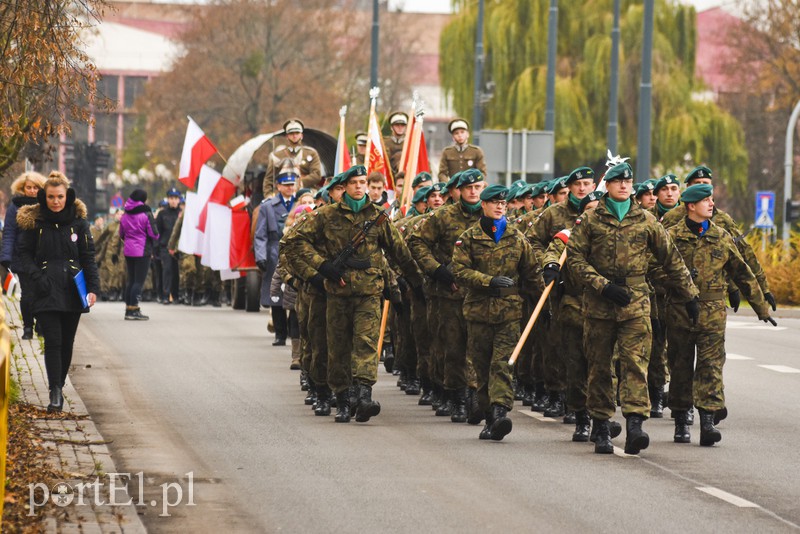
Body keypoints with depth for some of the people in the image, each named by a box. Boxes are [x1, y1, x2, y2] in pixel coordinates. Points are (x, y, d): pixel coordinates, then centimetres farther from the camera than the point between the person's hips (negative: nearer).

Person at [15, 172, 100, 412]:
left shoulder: (78, 221, 5)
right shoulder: (33, 222, 1)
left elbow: (88, 257, 7)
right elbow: (24, 254, 4)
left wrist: (93, 287, -3)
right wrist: (36, 276, -13)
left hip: (72, 291, 2)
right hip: (46, 291, -2)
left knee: (67, 342, 8)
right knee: (53, 341, -12)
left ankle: (59, 386, 22)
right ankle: (55, 393, -14)